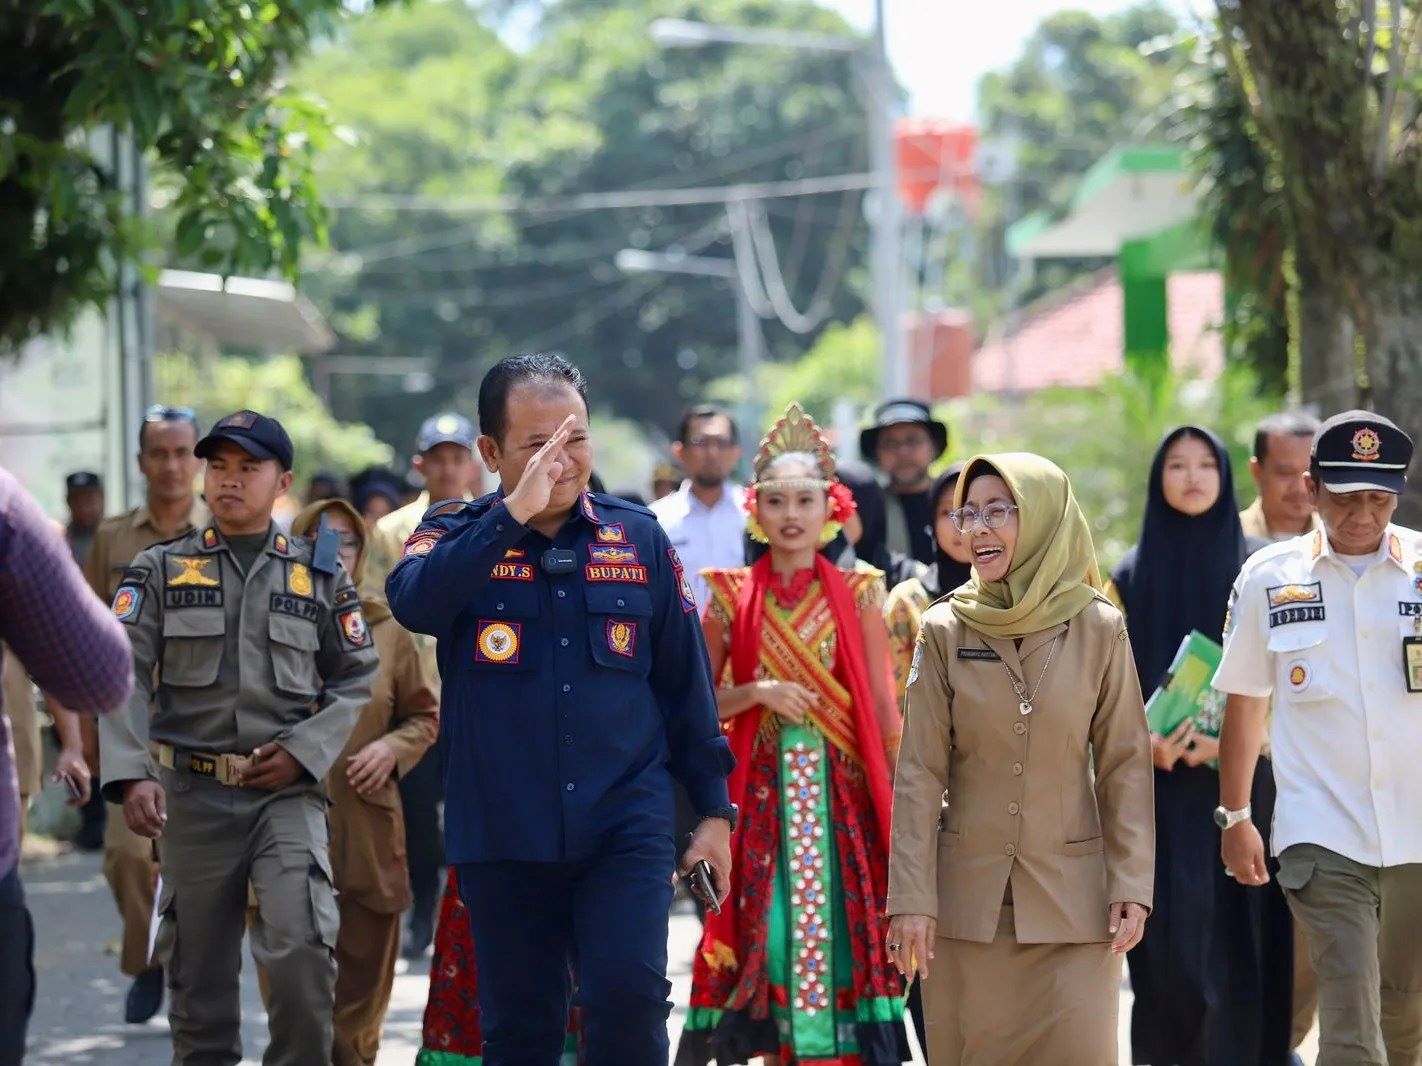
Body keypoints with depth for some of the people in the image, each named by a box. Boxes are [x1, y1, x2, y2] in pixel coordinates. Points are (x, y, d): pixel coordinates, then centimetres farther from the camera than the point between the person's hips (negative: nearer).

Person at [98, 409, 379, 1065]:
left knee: (302, 947, -19)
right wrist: (130, 774, -17)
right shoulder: (160, 571, 7)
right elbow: (123, 678, -3)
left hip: (287, 791, -1)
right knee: (197, 968, 6)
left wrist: (304, 751, -7)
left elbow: (356, 679, 9)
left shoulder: (320, 576, 9)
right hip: (191, 794, 1)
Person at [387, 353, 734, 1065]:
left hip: (627, 826, 0)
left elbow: (685, 681, 11)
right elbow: (413, 603, -23)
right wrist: (514, 515, -30)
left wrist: (713, 809, 10)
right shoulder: (458, 538, 1)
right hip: (503, 837, 0)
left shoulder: (638, 538, 5)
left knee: (629, 996, -17)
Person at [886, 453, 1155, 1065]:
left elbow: (1126, 766, 1)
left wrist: (1131, 885, -5)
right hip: (968, 895, 1)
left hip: (1071, 895, -1)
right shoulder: (946, 630, -1)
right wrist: (911, 898, -7)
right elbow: (919, 773, -2)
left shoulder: (1098, 630, -1)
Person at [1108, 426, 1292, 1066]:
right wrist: (1144, 740, -14)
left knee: (1237, 936, -4)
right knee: (1172, 937, -7)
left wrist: (1231, 737, -14)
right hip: (1160, 788, 0)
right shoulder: (1129, 577, 8)